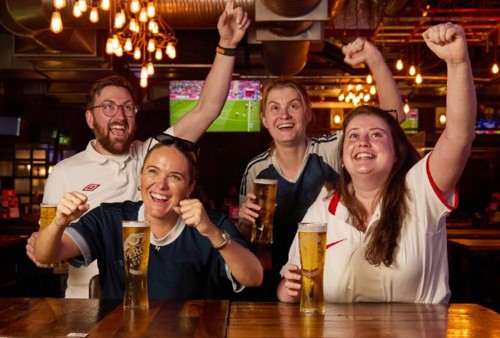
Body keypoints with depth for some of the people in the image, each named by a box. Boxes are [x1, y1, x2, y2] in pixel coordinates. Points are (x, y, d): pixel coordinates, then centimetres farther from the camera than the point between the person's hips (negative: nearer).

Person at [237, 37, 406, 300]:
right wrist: (247, 222, -14)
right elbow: (244, 240, 9)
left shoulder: (332, 151, -7)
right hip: (279, 280, 2)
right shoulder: (255, 170, 0)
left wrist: (375, 60, -27)